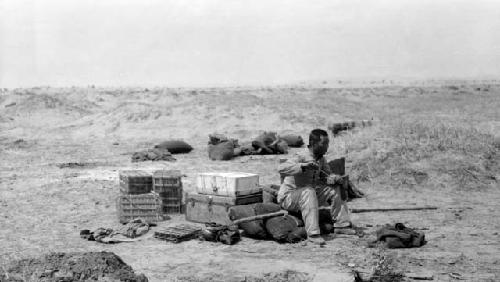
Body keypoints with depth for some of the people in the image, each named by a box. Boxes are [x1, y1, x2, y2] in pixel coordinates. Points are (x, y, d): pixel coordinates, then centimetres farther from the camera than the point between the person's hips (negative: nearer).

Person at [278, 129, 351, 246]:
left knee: (335, 189, -1)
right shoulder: (302, 157, -23)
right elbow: (282, 168, -37)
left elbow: (326, 176, 10)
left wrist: (335, 178, -13)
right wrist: (304, 166, -46)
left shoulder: (321, 159, 2)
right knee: (308, 191, -37)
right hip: (288, 197, -8)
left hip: (309, 193, 8)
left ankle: (342, 225, 5)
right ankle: (313, 234, -41)